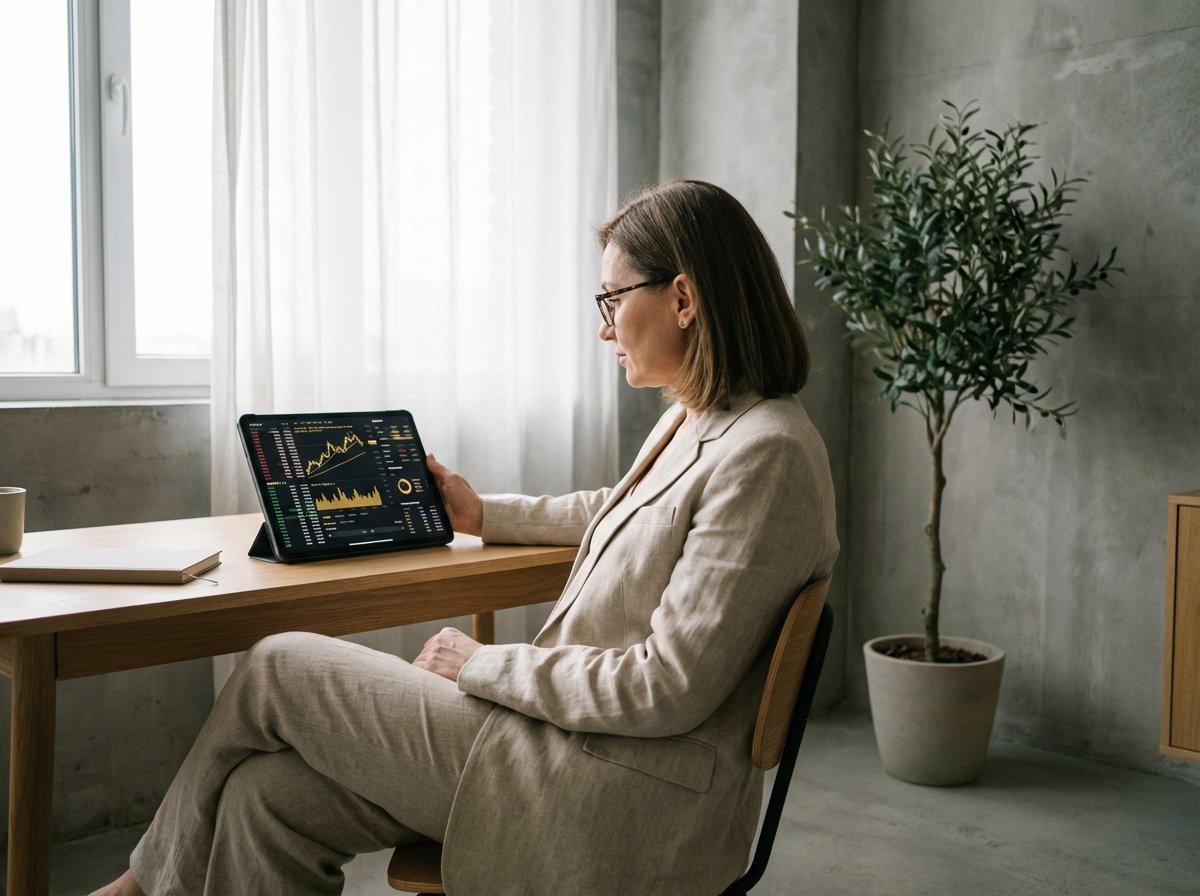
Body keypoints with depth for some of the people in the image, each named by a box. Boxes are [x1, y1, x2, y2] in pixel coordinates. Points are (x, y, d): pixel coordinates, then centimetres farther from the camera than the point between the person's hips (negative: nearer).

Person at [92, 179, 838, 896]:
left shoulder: (765, 453, -19)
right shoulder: (691, 424, 11)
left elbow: (668, 689, -22)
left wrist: (485, 665, -12)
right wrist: (485, 515, 32)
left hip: (629, 808, -9)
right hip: (574, 742, 9)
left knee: (279, 669, -1)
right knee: (265, 793, -2)